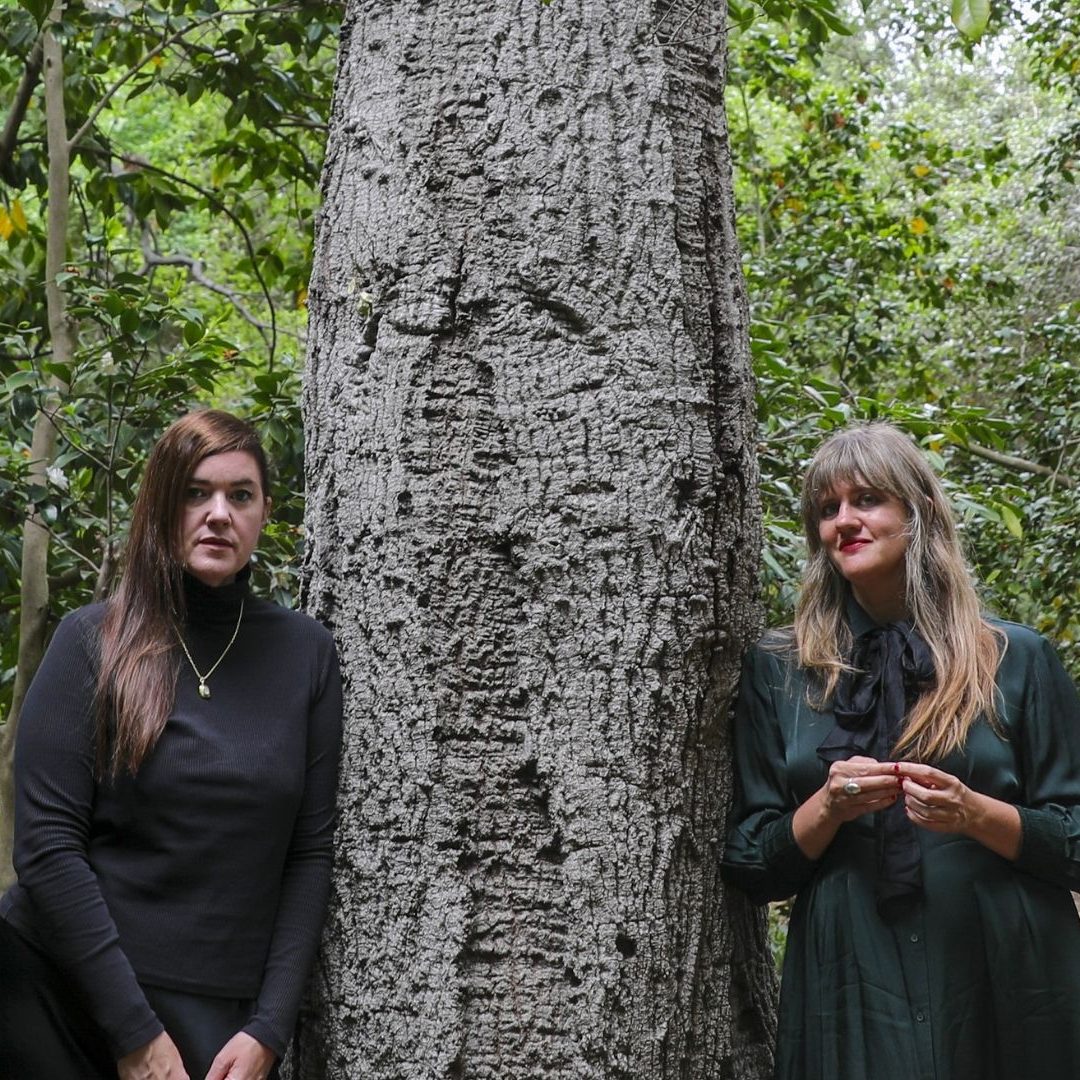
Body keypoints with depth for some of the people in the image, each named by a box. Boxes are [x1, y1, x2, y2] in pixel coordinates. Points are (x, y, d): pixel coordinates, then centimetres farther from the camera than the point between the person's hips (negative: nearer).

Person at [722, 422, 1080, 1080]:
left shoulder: (1017, 659, 1)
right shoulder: (779, 672, 5)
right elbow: (751, 868, 4)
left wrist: (977, 815, -16)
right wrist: (827, 808, -13)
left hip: (1001, 988, 0)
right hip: (849, 994, 1)